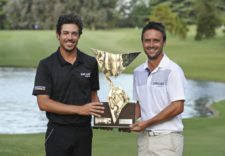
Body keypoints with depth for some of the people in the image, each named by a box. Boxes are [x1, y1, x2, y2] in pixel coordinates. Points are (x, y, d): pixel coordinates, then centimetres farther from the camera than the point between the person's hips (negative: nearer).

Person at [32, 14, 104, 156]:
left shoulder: (90, 63, 4)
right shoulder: (46, 65, -5)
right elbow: (43, 103, -11)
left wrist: (101, 114, -7)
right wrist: (79, 109, -18)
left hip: (84, 131, 3)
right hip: (58, 132, -3)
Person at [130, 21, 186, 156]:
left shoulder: (173, 70, -10)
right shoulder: (138, 72, 10)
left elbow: (177, 107, -14)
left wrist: (147, 123, -15)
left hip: (167, 138, -6)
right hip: (144, 137, 6)